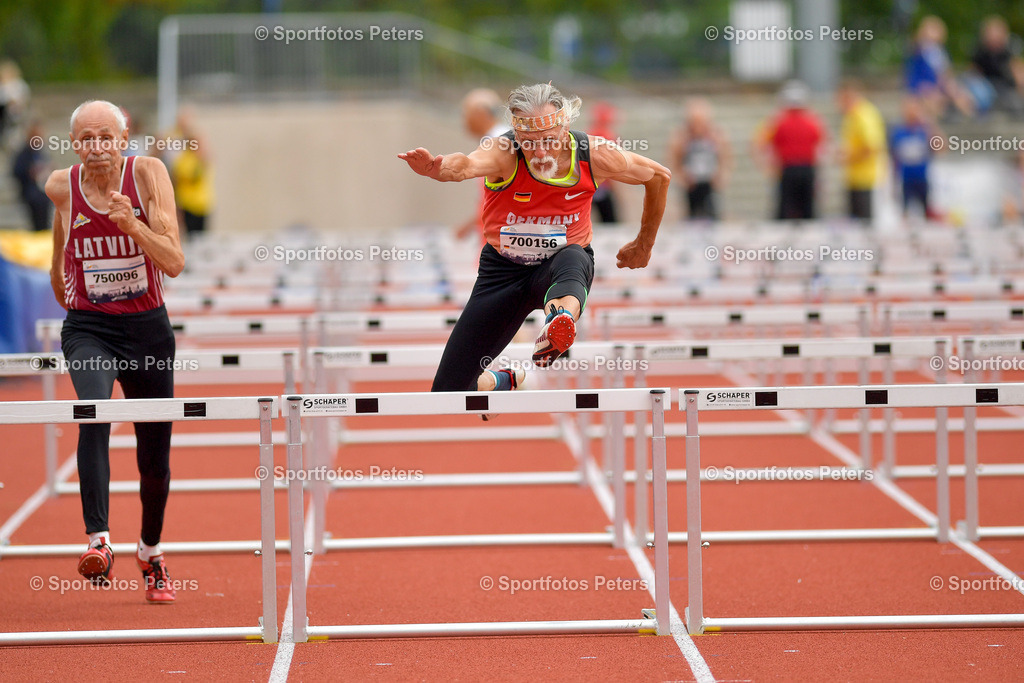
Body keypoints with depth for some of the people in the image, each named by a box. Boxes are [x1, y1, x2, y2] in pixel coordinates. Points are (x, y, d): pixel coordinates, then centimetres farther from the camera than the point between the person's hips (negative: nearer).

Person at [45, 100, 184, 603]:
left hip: (147, 327, 1)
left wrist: (133, 225, -31)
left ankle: (151, 554, 38)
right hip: (87, 329, -1)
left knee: (155, 460, 11)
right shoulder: (61, 188, -6)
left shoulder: (147, 174, -11)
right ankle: (98, 541, -41)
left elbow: (174, 263, -17)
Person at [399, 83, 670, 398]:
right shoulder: (504, 154, -23)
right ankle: (504, 382, 31)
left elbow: (659, 176, 3)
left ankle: (561, 318, -73)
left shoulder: (595, 156, -16)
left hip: (561, 262, 0)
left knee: (572, 259, -41)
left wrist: (644, 245, 12)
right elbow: (465, 165, -48)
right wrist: (438, 167, -72)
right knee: (448, 392, -3)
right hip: (503, 270, 0)